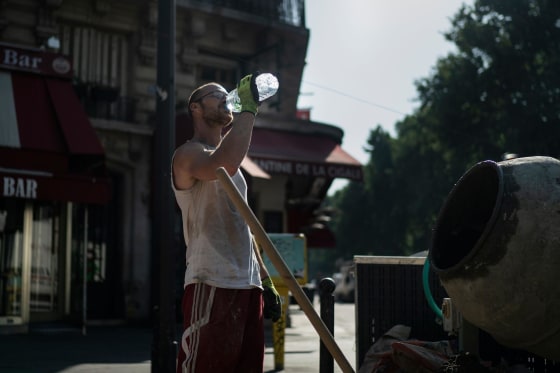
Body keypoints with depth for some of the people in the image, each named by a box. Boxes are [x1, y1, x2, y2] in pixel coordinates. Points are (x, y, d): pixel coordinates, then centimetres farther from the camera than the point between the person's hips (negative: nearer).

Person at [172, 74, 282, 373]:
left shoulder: (228, 160, 26)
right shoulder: (188, 153, -3)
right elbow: (225, 164, -28)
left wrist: (265, 282, 20)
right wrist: (249, 108, -17)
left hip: (247, 285, 9)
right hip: (211, 285, -8)